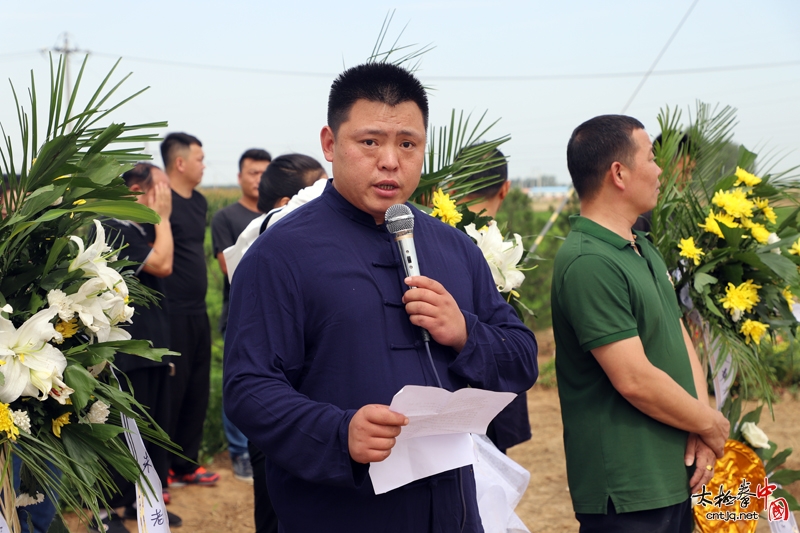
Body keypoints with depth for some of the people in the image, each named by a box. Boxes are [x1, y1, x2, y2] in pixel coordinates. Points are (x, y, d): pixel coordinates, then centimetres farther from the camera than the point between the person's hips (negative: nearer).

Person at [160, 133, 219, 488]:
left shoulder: (199, 202, 14)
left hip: (198, 312, 9)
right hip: (173, 314, -9)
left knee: (197, 392, 14)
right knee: (170, 393, -2)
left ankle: (187, 464, 26)